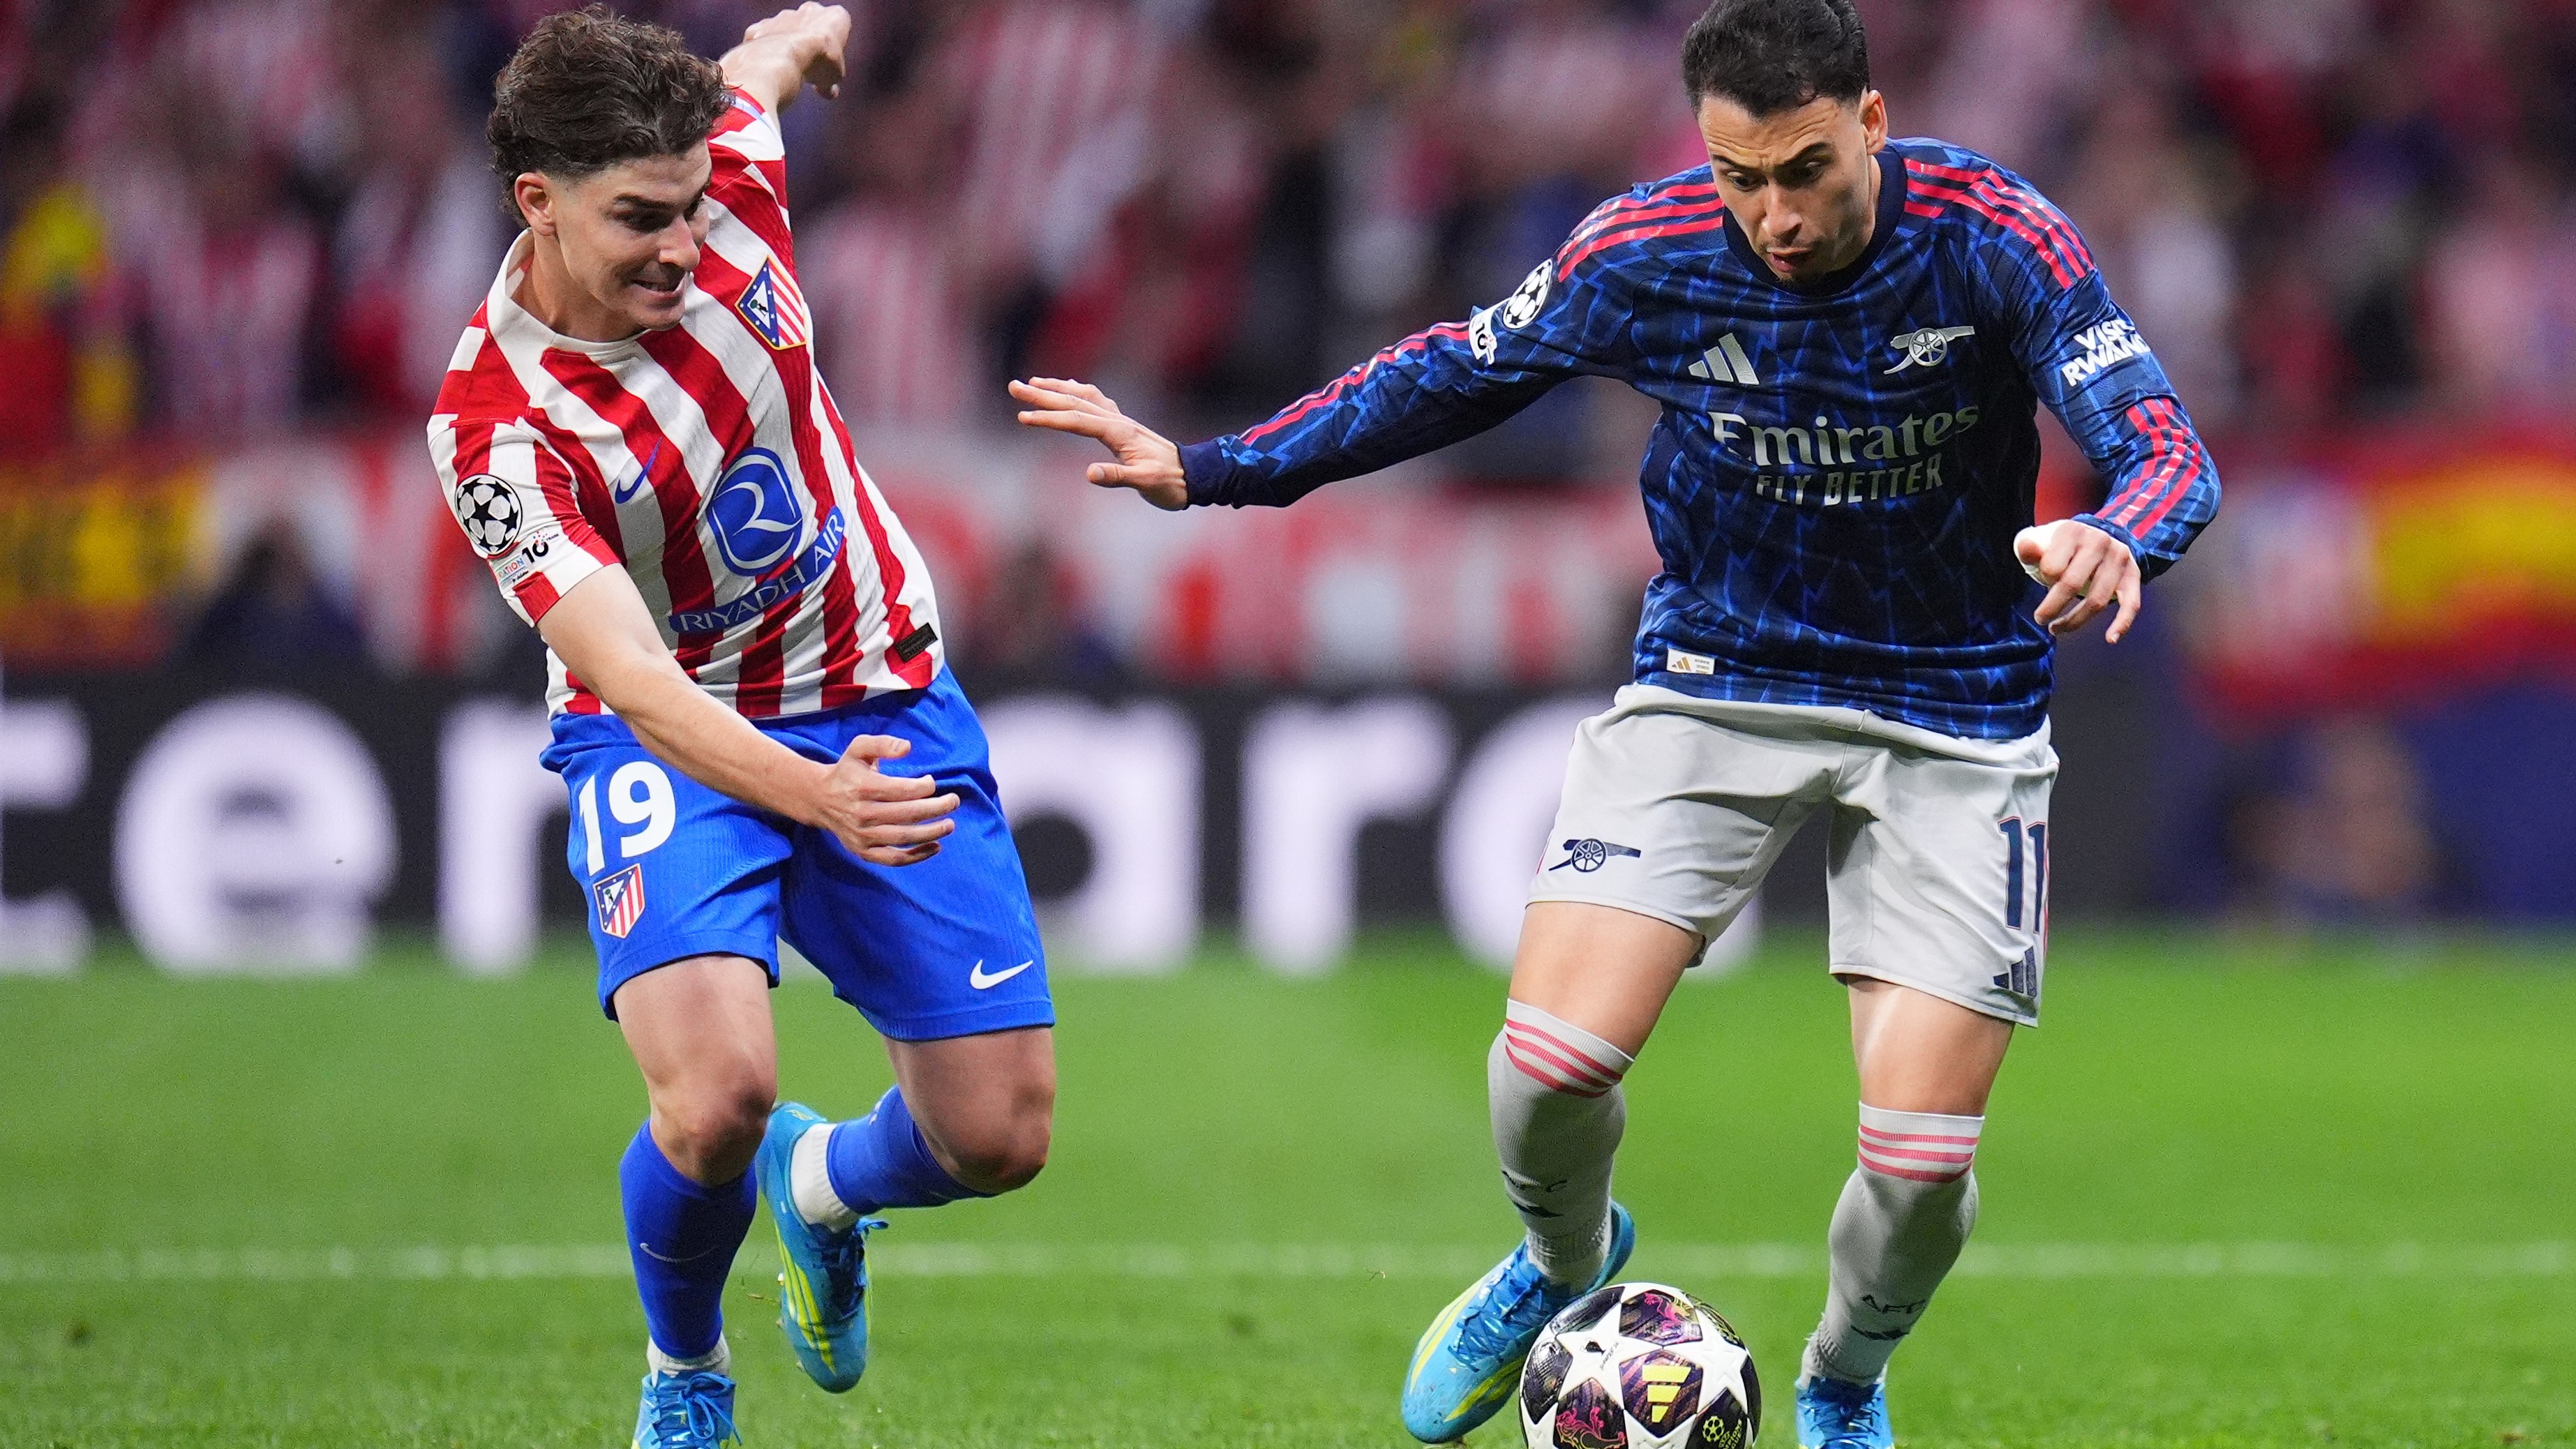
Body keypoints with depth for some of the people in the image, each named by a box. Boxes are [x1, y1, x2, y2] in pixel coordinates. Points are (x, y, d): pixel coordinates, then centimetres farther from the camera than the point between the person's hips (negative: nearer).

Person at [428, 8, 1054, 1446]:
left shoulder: (726, 184, -13)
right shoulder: (496, 427, -26)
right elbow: (637, 682, -35)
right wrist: (818, 797, -52)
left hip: (883, 702, 4)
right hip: (671, 738, -4)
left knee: (999, 1138, -3)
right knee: (717, 1097, -29)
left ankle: (825, 1181, 35)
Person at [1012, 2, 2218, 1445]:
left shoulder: (1994, 239, -20)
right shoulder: (1647, 253, -13)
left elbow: (2170, 451, -25)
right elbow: (1459, 372, 4)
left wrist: (2117, 540, -49)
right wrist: (1207, 471, 3)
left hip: (1950, 718, -1)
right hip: (1715, 682, 1)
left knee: (1923, 1154, -9)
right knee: (1552, 1057, -16)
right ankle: (1563, 1265, 21)